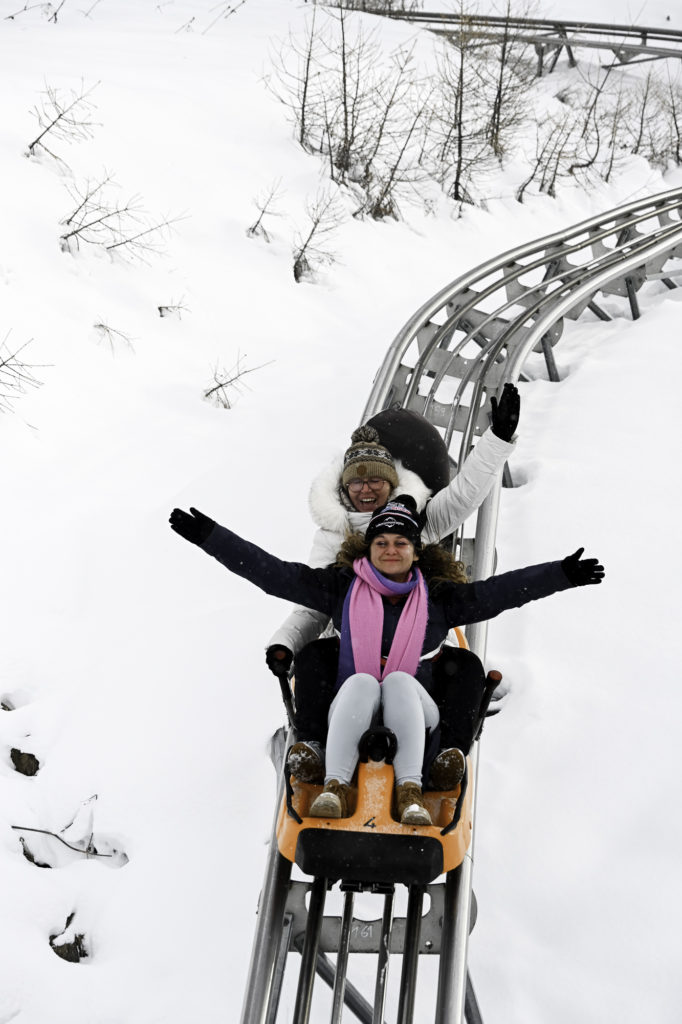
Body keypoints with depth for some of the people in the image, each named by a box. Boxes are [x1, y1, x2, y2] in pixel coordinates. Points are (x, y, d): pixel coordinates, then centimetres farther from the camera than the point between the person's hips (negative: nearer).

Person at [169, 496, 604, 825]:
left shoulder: (438, 598, 8)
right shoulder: (342, 588, 6)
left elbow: (500, 590, 0)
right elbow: (272, 572, 3)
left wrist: (562, 574, -11)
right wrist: (208, 535, -4)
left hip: (414, 713, 0)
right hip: (351, 710, 0)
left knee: (400, 680, -30)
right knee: (361, 681, -31)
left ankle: (410, 790, -43)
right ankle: (336, 786, -42)